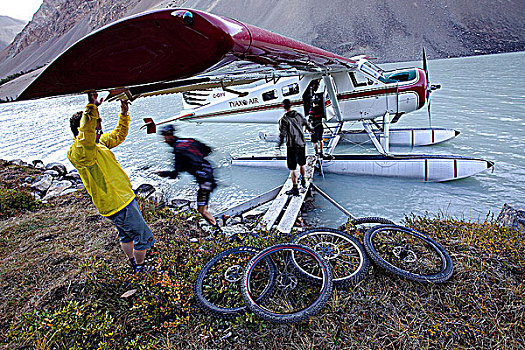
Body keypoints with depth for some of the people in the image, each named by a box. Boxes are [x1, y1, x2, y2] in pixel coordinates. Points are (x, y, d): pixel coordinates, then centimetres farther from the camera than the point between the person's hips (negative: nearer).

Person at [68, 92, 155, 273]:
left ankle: (133, 262, 50)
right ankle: (140, 268, 29)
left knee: (126, 234, 28)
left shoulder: (99, 142, 5)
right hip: (118, 205, -10)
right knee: (145, 237, 6)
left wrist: (124, 114, 7)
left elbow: (118, 135, 19)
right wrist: (92, 107, -53)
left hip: (124, 197, 10)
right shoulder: (78, 152, -24)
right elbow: (85, 137, -47)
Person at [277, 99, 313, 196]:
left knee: (292, 168, 1)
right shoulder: (298, 115, 4)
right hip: (302, 144, 6)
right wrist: (311, 130, 43)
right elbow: (306, 124, 22)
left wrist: (279, 145, -1)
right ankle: (303, 181, 40)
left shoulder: (283, 119, -14)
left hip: (292, 146, -6)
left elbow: (282, 134, -15)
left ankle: (295, 189, 5)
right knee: (302, 164, 23)